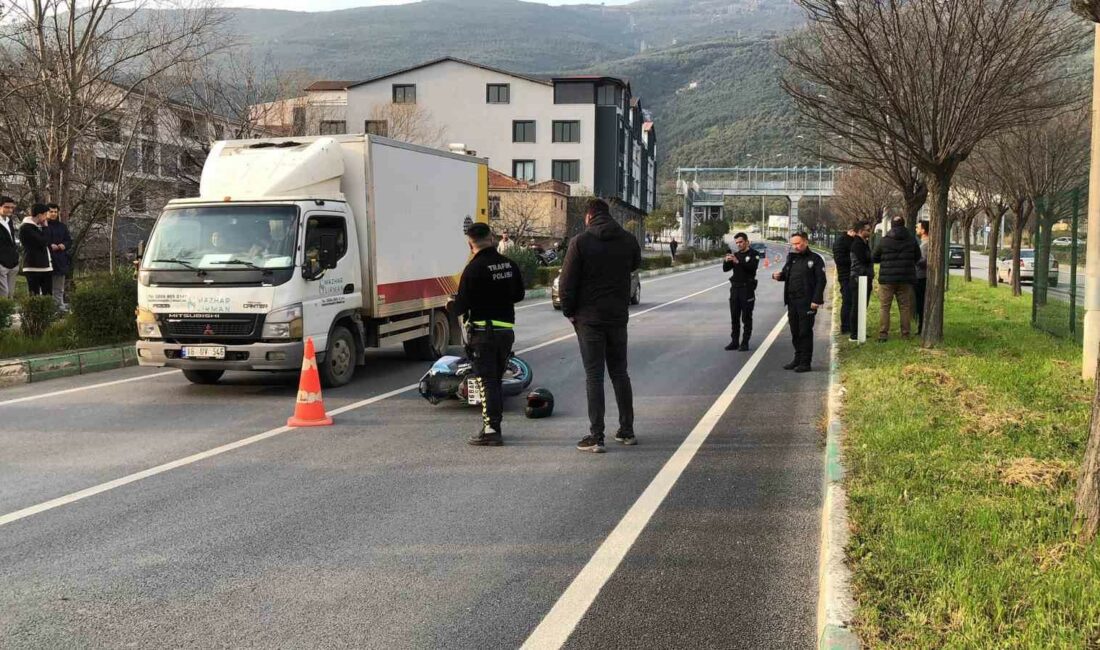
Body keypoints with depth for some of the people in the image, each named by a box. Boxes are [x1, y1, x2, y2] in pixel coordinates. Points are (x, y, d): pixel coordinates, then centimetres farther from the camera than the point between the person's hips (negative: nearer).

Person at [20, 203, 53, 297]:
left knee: (48, 295, 6)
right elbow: (42, 242, -18)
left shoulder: (39, 226, 17)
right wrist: (45, 228, -7)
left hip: (46, 267, 8)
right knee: (35, 297, -7)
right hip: (33, 267, -8)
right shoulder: (26, 228, -10)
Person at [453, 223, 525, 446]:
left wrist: (456, 306, 9)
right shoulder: (509, 265, 6)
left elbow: (461, 305, -13)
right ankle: (494, 425, 23)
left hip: (482, 331, -6)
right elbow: (519, 294, 17)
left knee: (486, 381, -3)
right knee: (496, 380, 17)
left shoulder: (474, 268, -15)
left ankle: (491, 430, -6)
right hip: (506, 330, 6)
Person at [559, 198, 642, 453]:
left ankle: (596, 436, -2)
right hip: (618, 317, 4)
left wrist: (569, 312, 1)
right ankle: (627, 431, 21)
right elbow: (635, 264, 22)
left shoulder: (580, 242, -11)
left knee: (594, 376, -1)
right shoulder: (628, 240, 3)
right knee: (620, 373, 15)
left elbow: (566, 283, -11)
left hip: (589, 319, -4)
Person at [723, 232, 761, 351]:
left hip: (747, 289, -5)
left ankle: (745, 343, 2)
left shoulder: (753, 254, -3)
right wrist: (726, 261, -15)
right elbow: (725, 269, 7)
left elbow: (752, 267, -21)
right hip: (735, 288, 5)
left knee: (746, 318, -1)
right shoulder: (735, 254, 13)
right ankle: (734, 341, 11)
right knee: (734, 317, 6)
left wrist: (738, 261, -30)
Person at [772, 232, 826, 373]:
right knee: (795, 332, 12)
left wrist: (816, 300, -18)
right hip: (792, 301, 7)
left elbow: (821, 281, -11)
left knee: (805, 332, -3)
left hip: (807, 302, -7)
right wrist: (779, 276, 0)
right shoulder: (791, 258, 14)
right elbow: (786, 275, 24)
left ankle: (806, 362, 3)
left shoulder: (815, 259, -7)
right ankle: (798, 359, 23)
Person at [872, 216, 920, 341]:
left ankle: (883, 334, -4)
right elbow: (917, 257, 11)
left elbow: (874, 258, 3)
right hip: (906, 279, 2)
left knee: (885, 307, 1)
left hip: (887, 279, -2)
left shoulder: (884, 241, -5)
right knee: (905, 307, 7)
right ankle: (905, 333, 8)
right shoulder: (911, 240, 1)